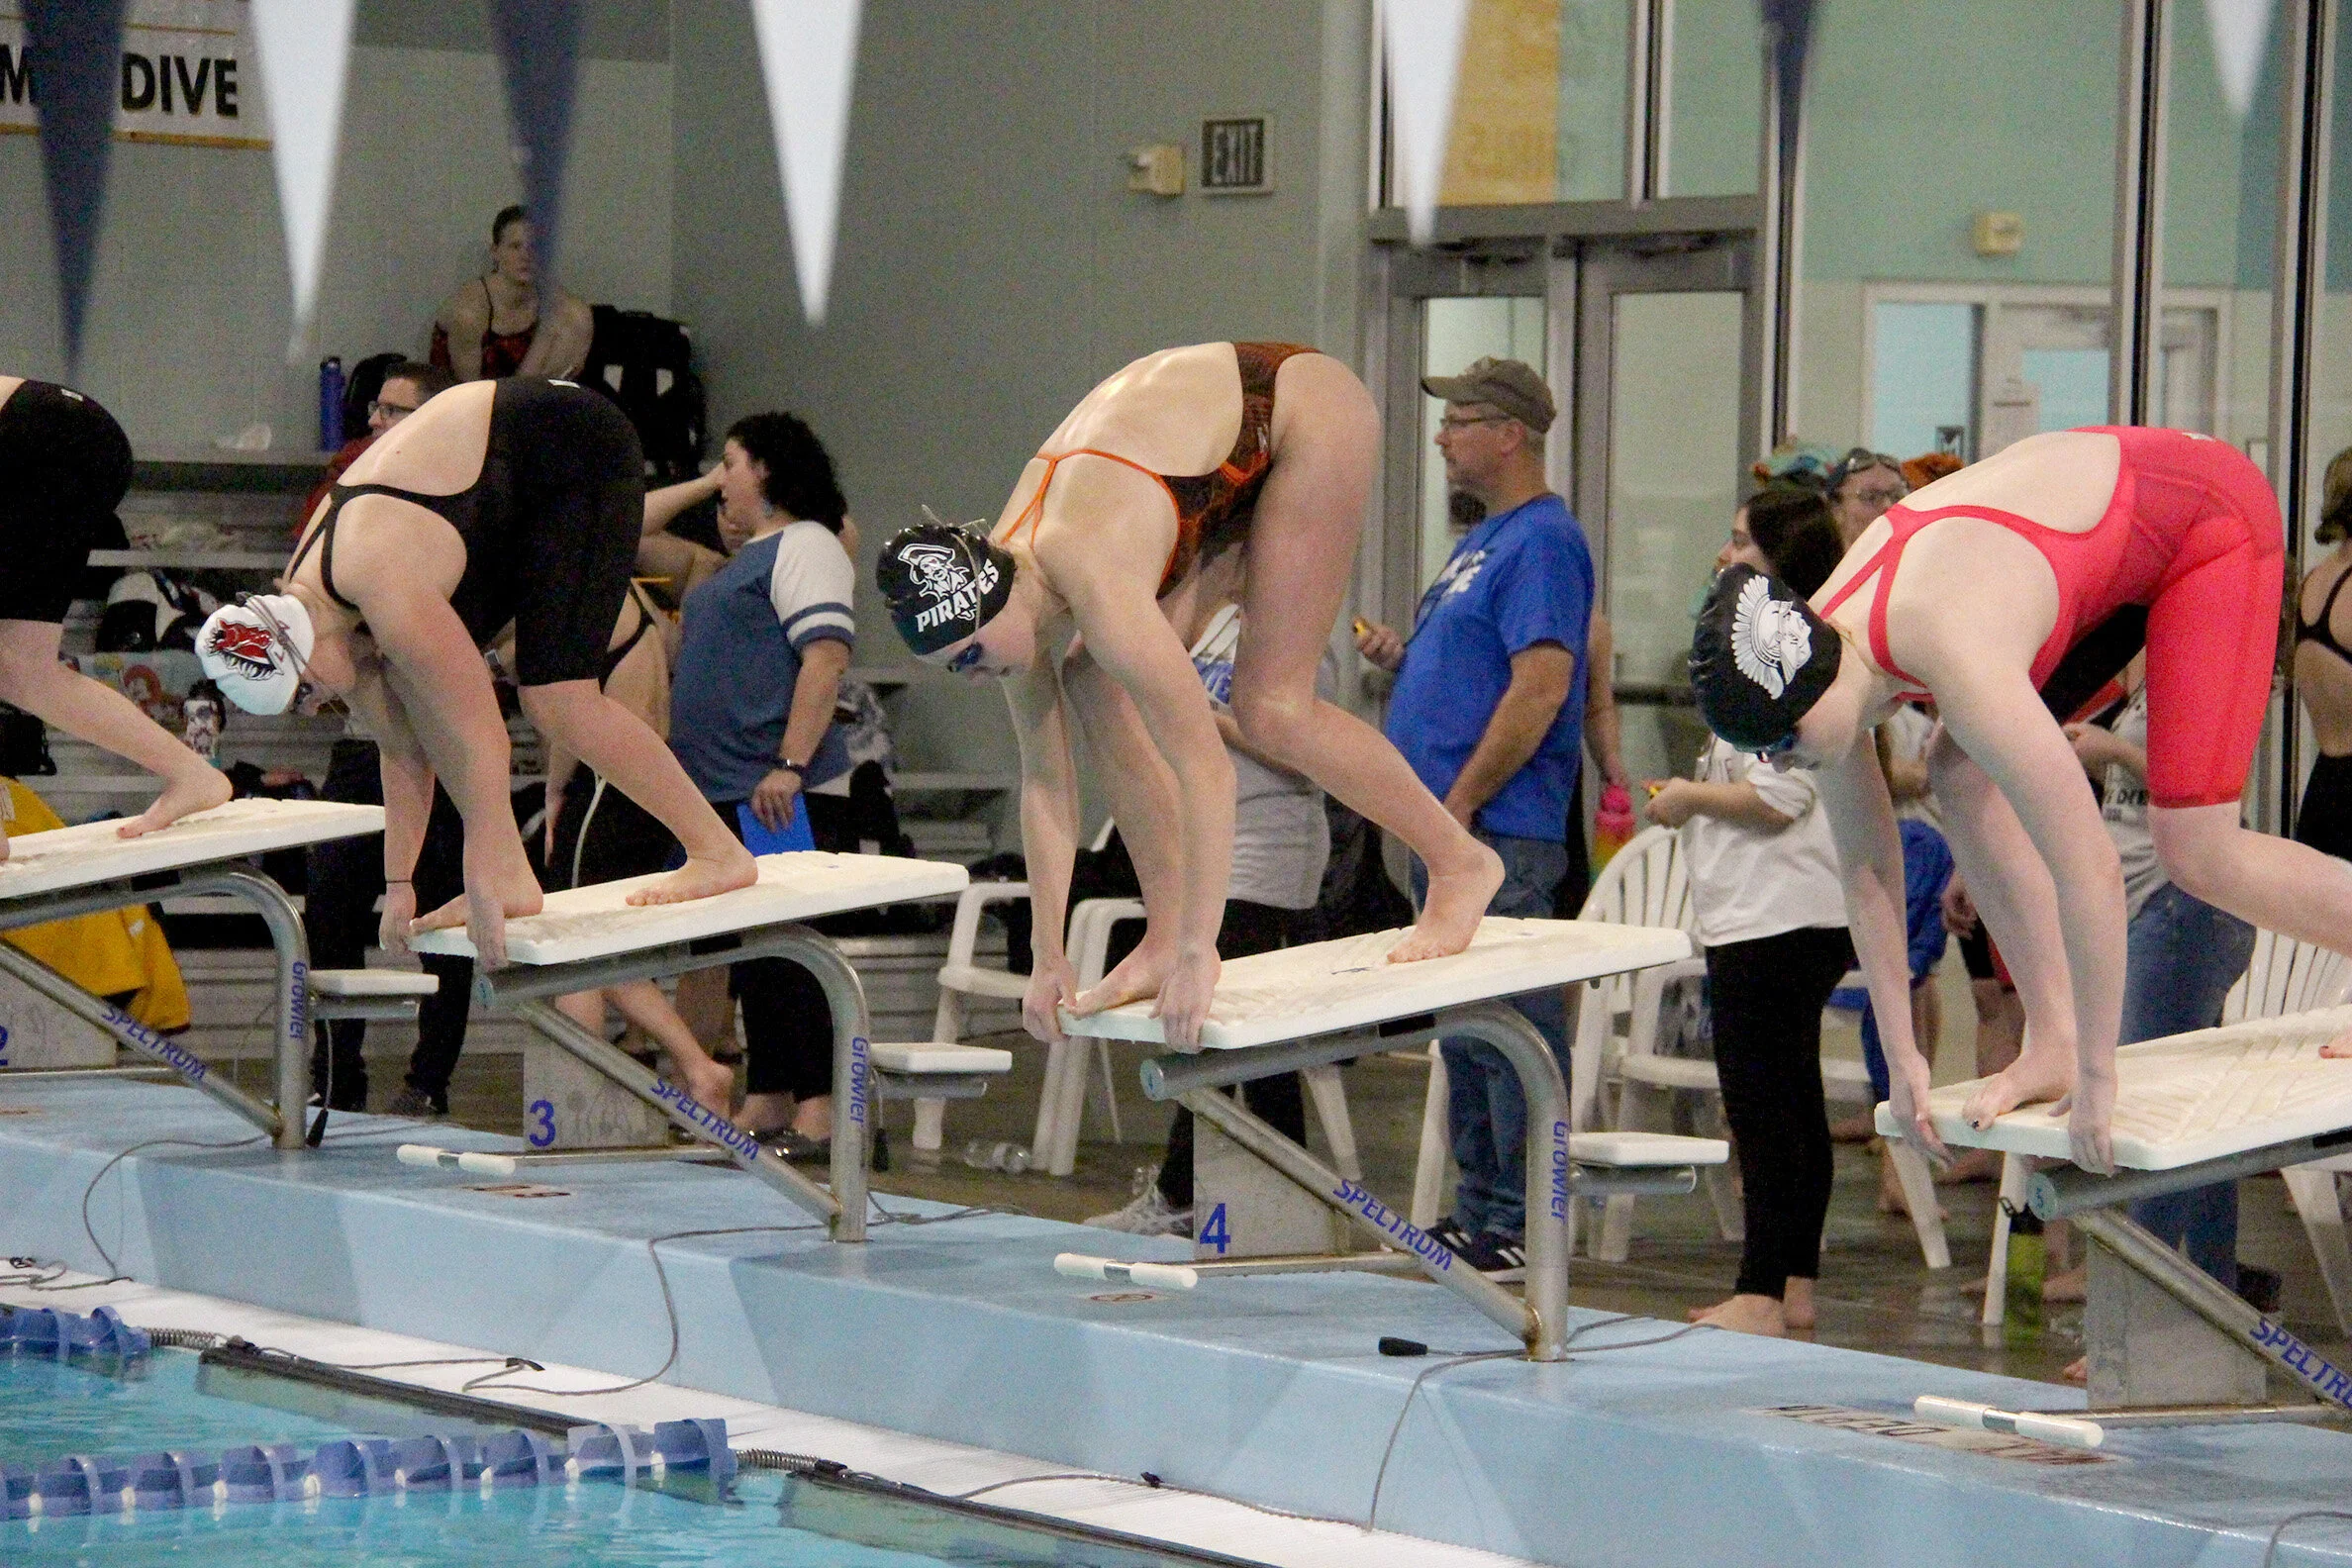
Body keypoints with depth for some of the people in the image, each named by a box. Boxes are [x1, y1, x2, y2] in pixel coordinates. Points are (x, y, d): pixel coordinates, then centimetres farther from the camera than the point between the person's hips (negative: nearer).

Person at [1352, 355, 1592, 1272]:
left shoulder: (1543, 542, -13)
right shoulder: (1482, 541, 19)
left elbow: (1541, 687, -21)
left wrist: (1460, 803, -20)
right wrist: (1401, 656, 8)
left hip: (1499, 831, -11)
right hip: (1449, 827, 11)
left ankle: (1523, 1227, -4)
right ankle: (1478, 1213, 19)